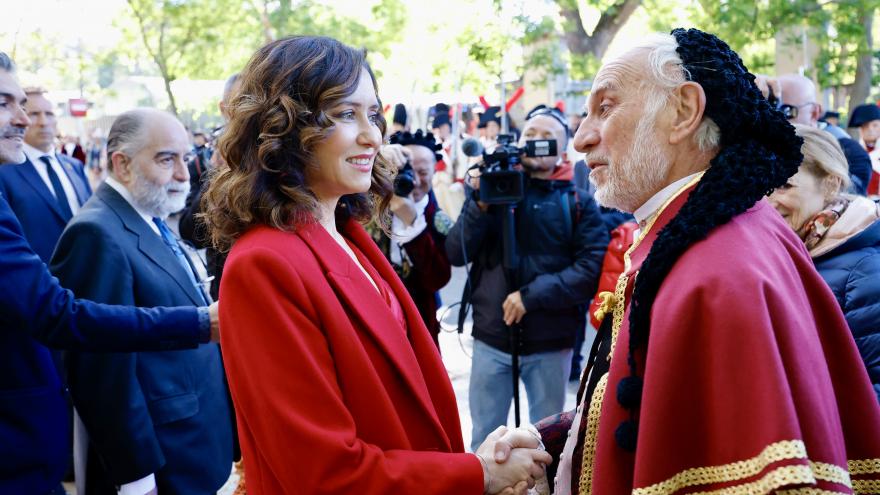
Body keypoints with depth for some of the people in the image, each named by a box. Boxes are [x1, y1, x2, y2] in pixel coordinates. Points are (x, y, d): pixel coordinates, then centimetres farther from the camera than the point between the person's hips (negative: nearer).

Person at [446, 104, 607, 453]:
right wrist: (481, 205, -17)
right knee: (484, 439, 12)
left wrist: (532, 296, -19)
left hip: (551, 342, -1)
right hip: (491, 338, 1)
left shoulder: (577, 201, 1)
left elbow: (594, 267, -11)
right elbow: (456, 254, -3)